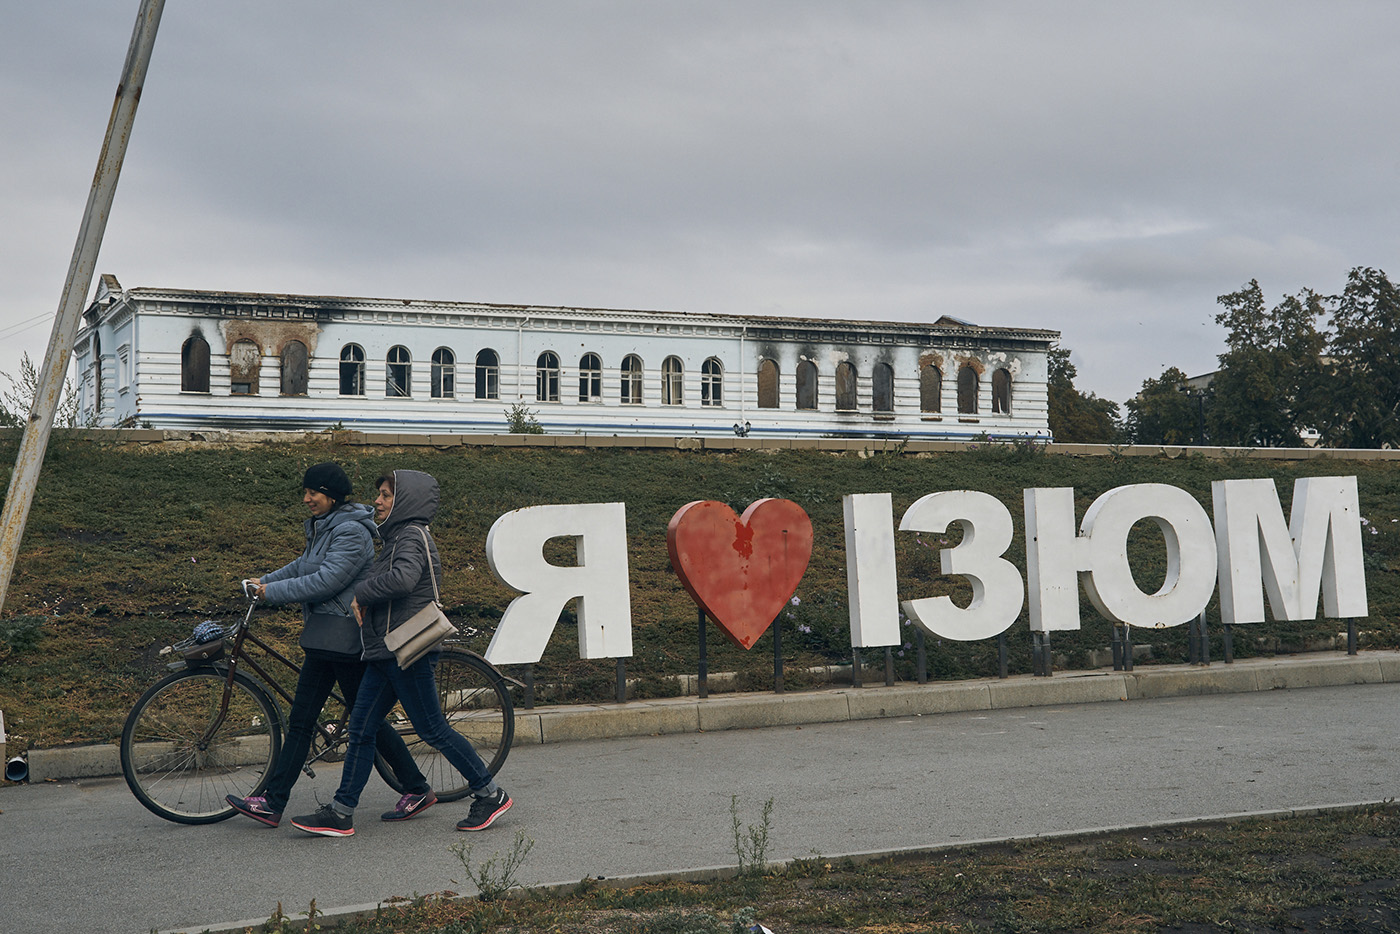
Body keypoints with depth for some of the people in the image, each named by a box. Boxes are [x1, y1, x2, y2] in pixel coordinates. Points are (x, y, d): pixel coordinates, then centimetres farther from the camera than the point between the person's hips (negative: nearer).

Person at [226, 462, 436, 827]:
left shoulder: (352, 532, -16)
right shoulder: (322, 527, 15)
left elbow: (327, 580, -23)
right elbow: (303, 565, 25)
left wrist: (274, 592, -16)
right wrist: (264, 581, 14)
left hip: (345, 636, -10)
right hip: (323, 635, 10)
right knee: (300, 718, 7)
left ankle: (418, 790, 11)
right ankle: (272, 803, 8)